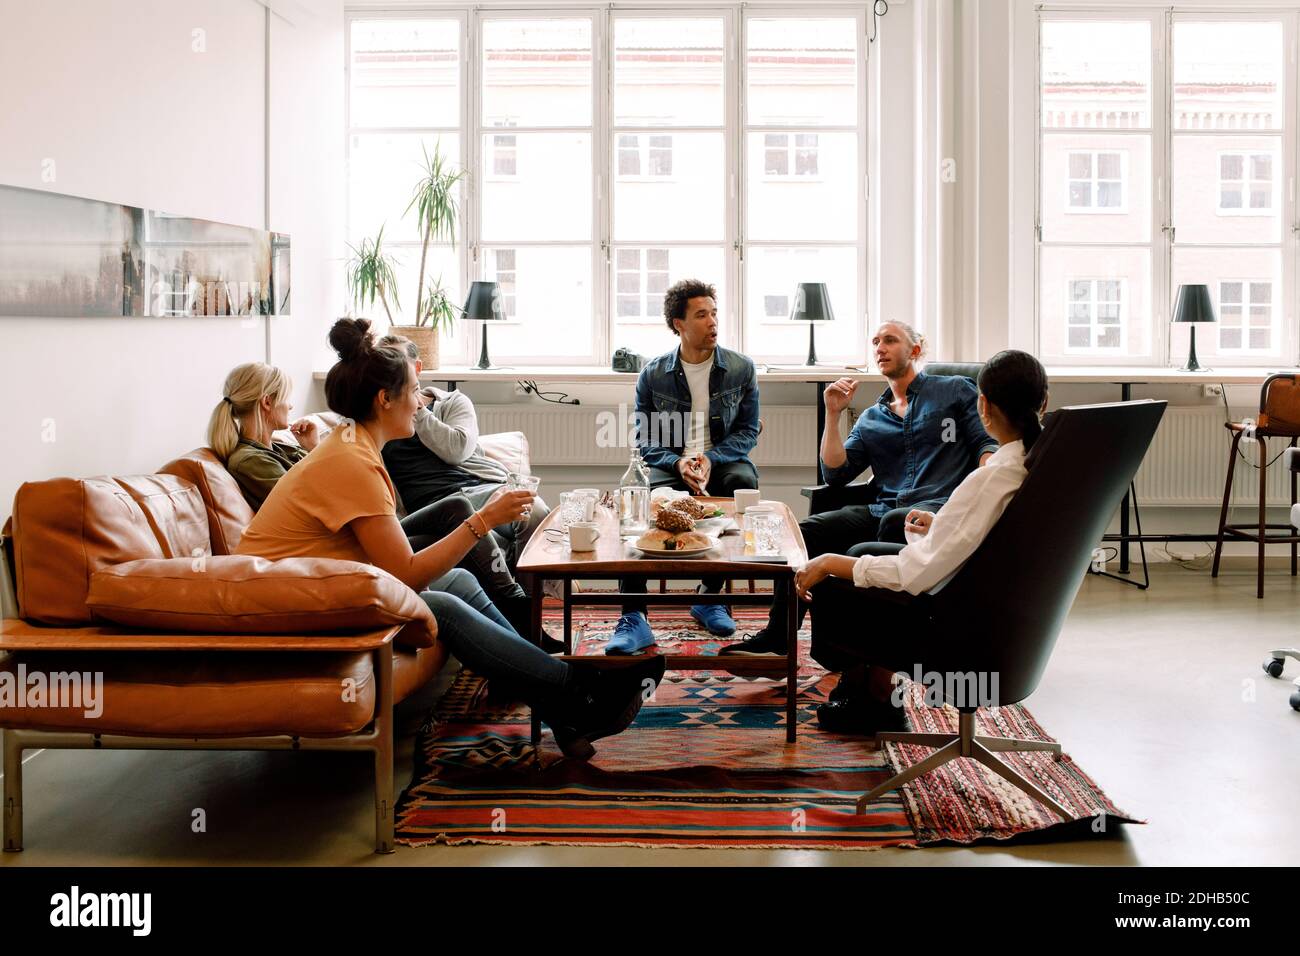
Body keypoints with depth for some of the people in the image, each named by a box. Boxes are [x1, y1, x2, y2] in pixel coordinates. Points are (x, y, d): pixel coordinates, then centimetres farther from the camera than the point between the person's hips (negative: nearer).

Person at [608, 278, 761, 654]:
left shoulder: (741, 368, 3)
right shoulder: (653, 374, 3)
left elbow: (748, 431, 3)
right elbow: (647, 439, 4)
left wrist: (711, 458, -16)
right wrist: (679, 463, -17)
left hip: (724, 461, 0)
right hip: (672, 465, 0)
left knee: (744, 482, -34)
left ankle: (709, 596, -19)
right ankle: (633, 620, -29)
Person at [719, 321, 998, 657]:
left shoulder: (955, 390, 16)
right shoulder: (870, 419, 26)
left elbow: (987, 443, 6)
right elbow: (834, 472, 14)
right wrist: (833, 414, 7)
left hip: (940, 507, -5)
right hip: (881, 511, 5)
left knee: (893, 522, -39)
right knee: (807, 531, -18)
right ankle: (775, 639, -12)